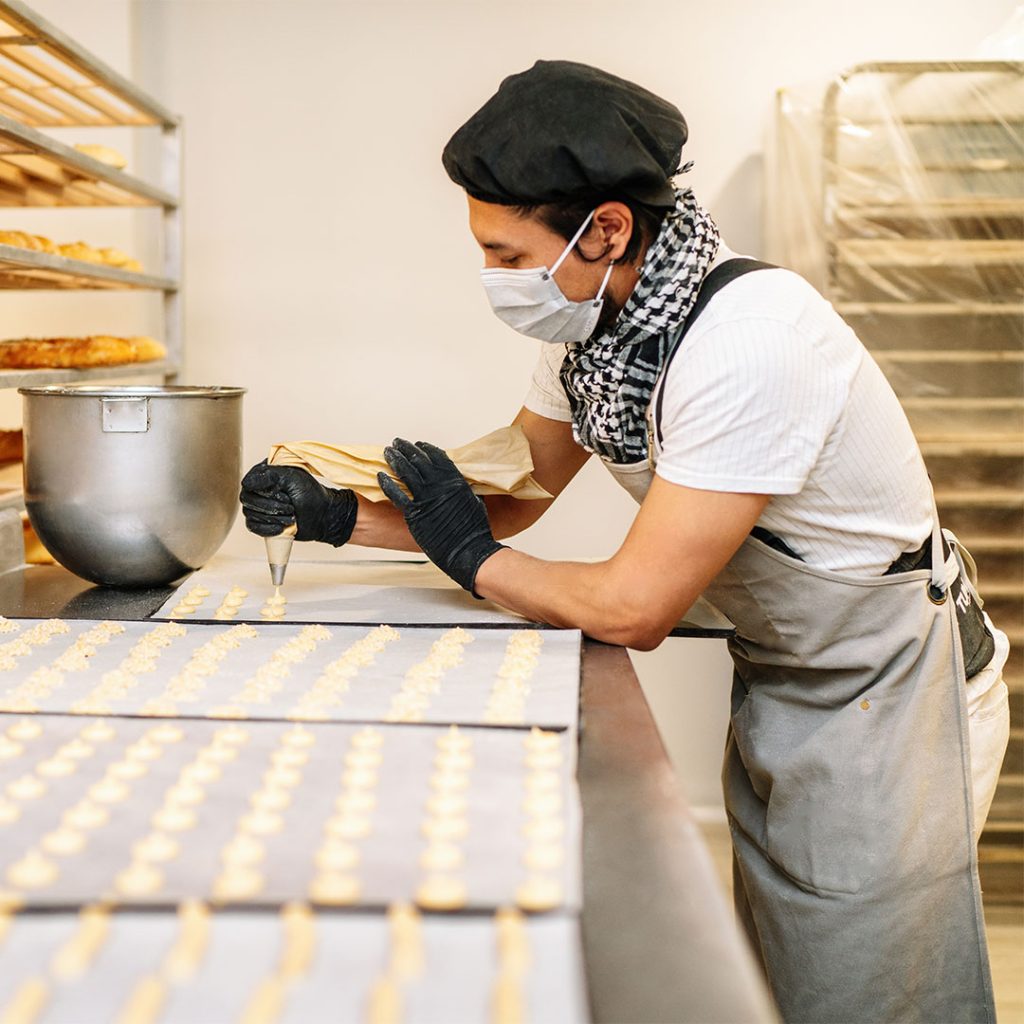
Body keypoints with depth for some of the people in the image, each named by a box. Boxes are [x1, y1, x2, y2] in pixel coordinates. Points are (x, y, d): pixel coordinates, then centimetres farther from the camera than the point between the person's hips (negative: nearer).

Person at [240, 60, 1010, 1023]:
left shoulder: (747, 338, -32)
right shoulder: (587, 319, -5)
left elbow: (634, 608, -29)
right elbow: (511, 495, 7)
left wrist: (468, 556, -14)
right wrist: (339, 517, -6)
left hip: (883, 692, -8)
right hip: (774, 684, 8)